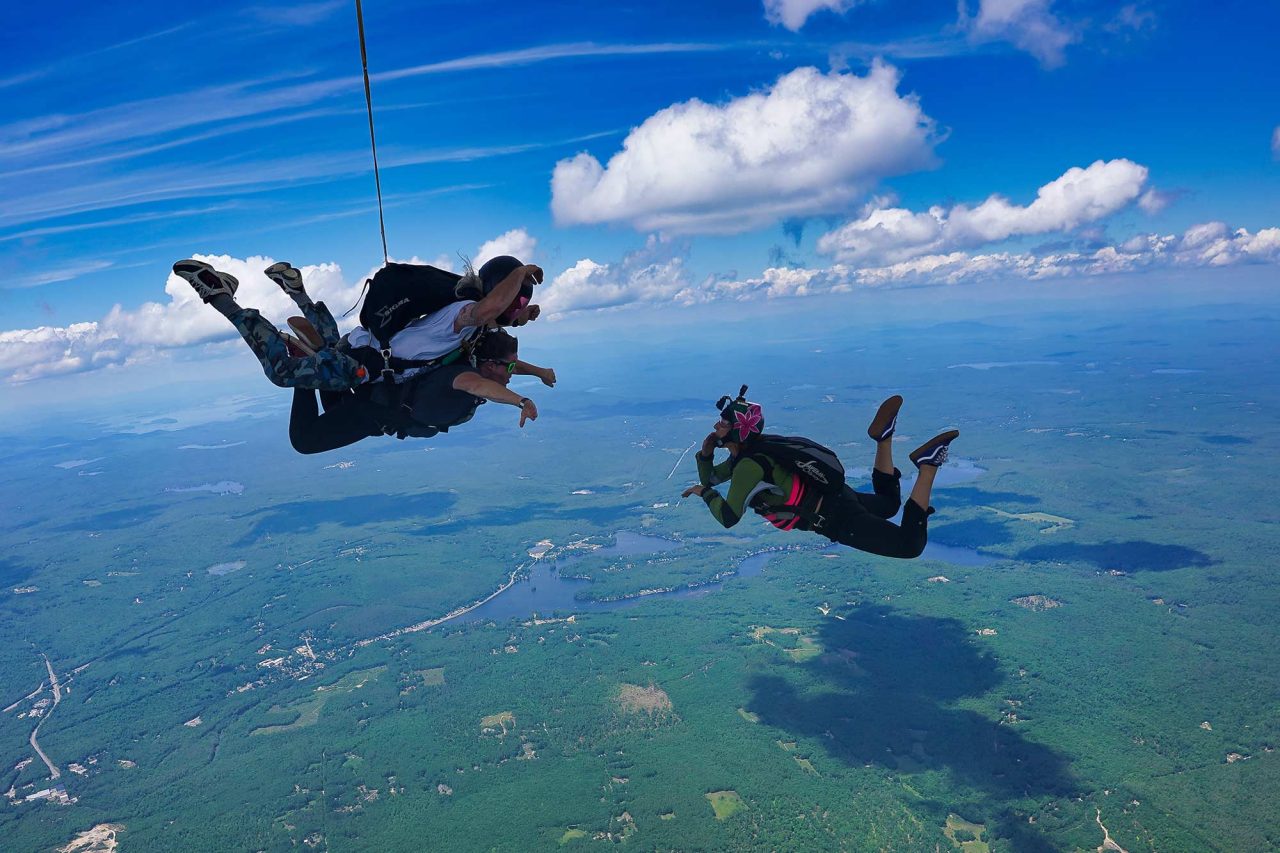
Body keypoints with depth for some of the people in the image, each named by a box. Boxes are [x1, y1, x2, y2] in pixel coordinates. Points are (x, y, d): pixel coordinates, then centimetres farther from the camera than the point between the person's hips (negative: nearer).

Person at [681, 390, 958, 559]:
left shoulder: (749, 465, -23)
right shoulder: (745, 454, 5)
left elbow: (728, 518, -25)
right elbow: (710, 477, 21)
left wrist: (705, 492, -8)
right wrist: (706, 452, 0)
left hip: (837, 519, -9)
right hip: (836, 497, 9)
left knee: (911, 546, -10)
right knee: (889, 504, 34)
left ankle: (929, 463, -10)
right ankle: (883, 436, 13)